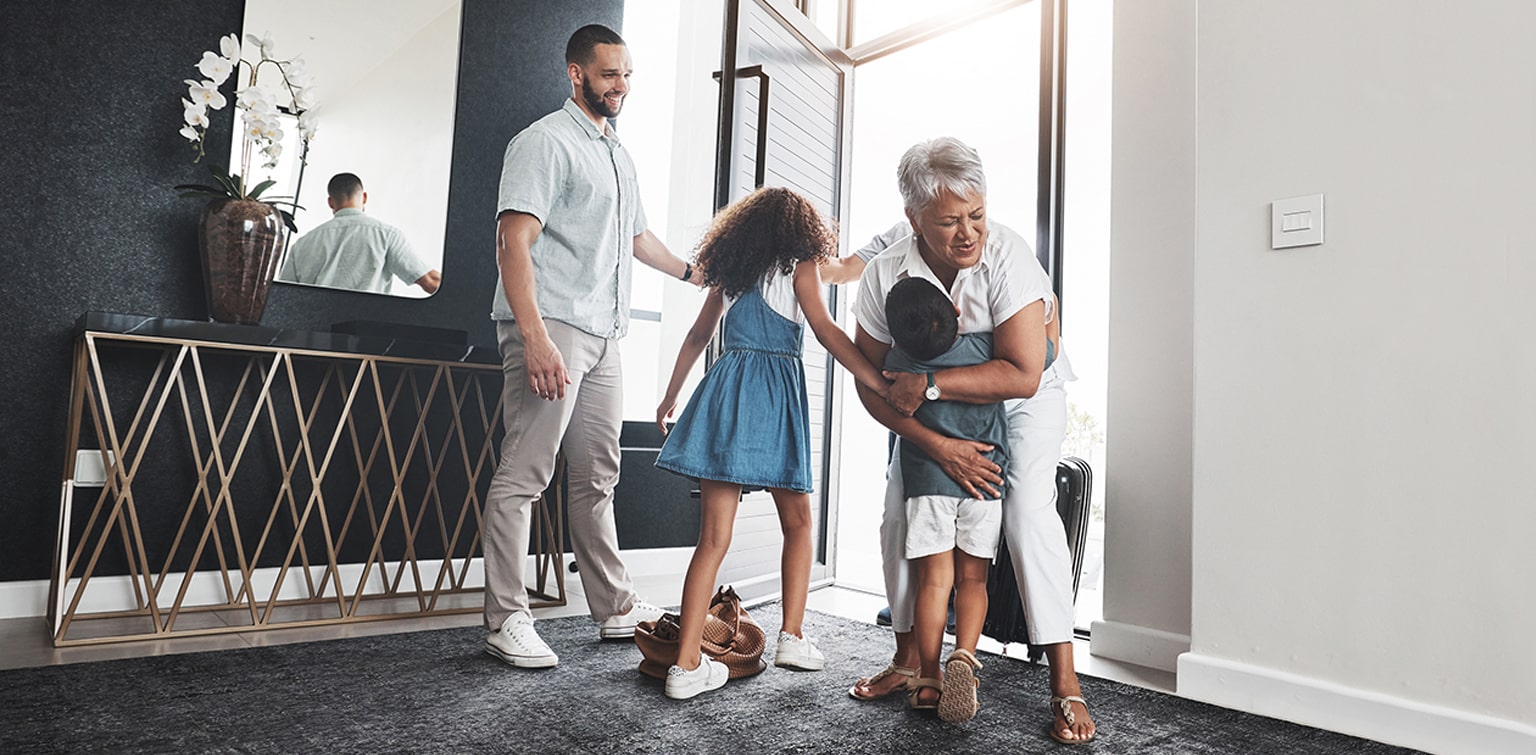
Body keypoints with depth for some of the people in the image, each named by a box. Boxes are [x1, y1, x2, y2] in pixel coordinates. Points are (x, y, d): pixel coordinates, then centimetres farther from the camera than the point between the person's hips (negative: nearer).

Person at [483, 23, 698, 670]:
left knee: (597, 477, 12)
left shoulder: (618, 154, 23)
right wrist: (535, 337, -24)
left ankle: (615, 608, 21)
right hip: (550, 327, -8)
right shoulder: (545, 141, -3)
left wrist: (692, 272, 42)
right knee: (523, 475, -6)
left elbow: (636, 237, 36)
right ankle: (506, 620, 4)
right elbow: (514, 241, -14)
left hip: (603, 335, 8)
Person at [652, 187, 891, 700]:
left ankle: (687, 666, -1)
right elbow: (826, 330, -9)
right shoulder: (798, 267, 3)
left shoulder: (728, 273, 17)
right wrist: (883, 386, -11)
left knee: (714, 537, 1)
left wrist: (671, 397, 32)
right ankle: (792, 637, 15)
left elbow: (697, 336, 22)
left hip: (727, 389, 4)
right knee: (798, 523, 16)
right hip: (776, 393, -4)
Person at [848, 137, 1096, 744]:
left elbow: (1022, 375, -33)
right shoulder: (884, 276, -22)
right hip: (936, 408, 3)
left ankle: (1065, 684, -11)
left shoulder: (1006, 253, -31)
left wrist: (928, 384, -34)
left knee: (1028, 512, -22)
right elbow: (872, 385, -16)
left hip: (1026, 396, -3)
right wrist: (936, 445, -27)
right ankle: (908, 660, 16)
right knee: (899, 516, -2)